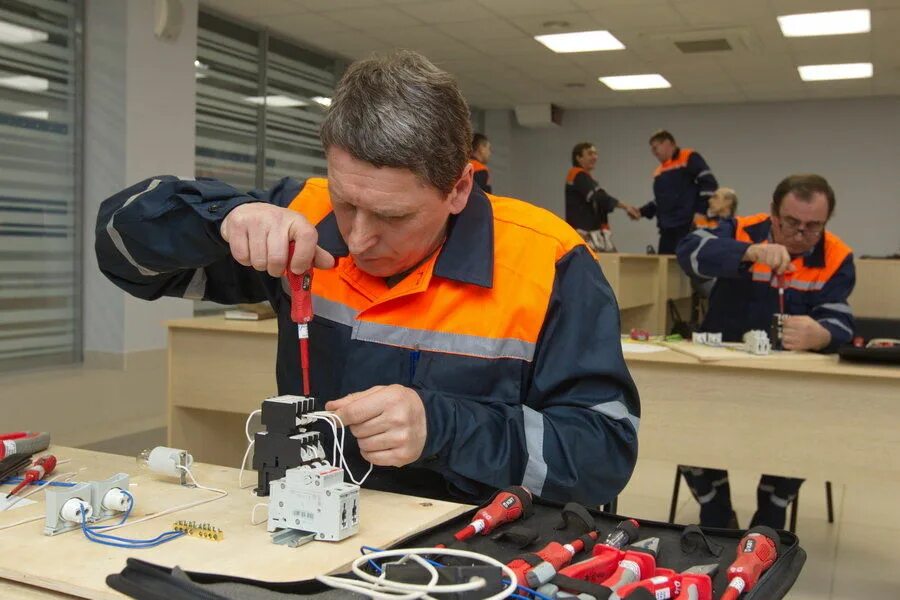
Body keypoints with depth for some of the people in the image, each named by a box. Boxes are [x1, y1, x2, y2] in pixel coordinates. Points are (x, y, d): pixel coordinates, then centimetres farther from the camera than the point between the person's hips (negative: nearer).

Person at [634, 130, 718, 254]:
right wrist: (641, 212, 13)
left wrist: (700, 211, -15)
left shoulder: (689, 158, -1)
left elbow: (709, 183, -9)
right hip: (667, 228, 8)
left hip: (688, 226, -8)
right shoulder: (659, 172, 21)